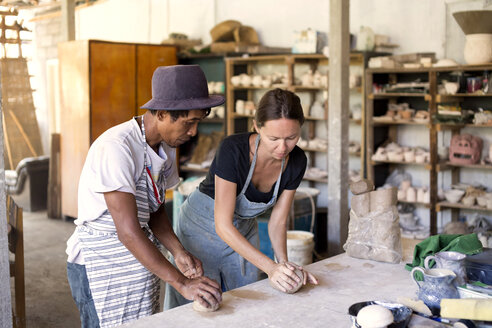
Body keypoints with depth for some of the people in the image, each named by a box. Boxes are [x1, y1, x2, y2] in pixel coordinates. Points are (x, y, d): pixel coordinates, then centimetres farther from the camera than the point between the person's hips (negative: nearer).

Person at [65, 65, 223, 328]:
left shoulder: (166, 146, 4)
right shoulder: (115, 148, -24)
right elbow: (128, 231, -27)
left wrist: (178, 252, -6)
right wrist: (181, 283, -29)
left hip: (141, 263, 8)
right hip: (100, 267, -7)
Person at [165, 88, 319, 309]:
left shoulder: (296, 161, -16)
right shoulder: (233, 150, -32)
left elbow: (277, 221, -6)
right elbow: (223, 225, -31)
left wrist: (283, 262, -23)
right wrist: (270, 267, -38)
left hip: (244, 229, 5)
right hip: (203, 225, -4)